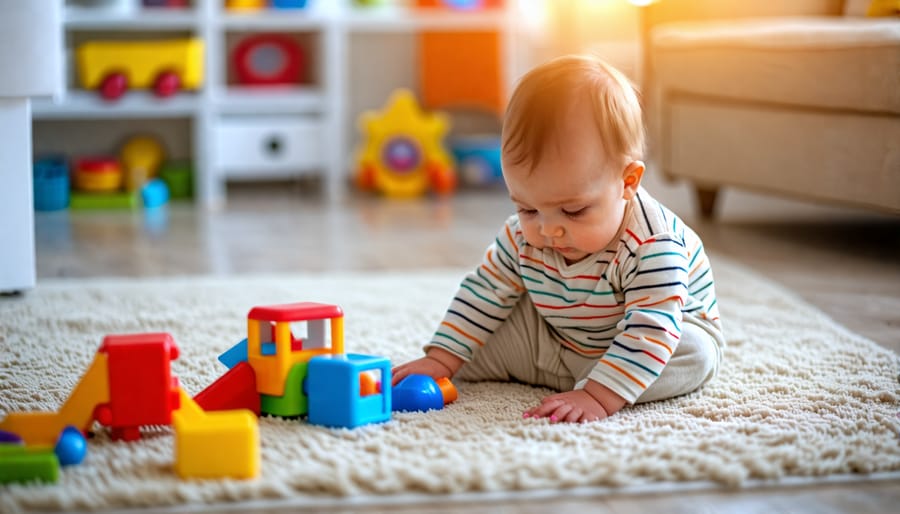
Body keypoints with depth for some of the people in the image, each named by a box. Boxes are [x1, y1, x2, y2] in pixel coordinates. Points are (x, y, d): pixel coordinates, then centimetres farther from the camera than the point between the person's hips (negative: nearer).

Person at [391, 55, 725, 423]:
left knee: (695, 354, -36)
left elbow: (650, 333, -43)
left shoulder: (653, 246, -37)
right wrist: (441, 359, -13)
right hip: (556, 339, 4)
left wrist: (597, 395, -54)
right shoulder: (524, 235, -18)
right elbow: (485, 292, -6)